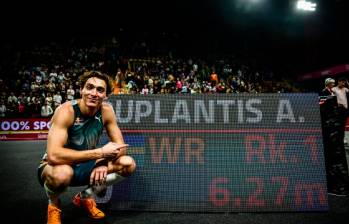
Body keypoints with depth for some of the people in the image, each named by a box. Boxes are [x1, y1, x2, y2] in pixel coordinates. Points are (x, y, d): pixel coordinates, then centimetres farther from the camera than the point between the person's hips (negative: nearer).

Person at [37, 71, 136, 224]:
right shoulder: (66, 111, -26)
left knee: (128, 164, -12)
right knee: (62, 173, -40)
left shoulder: (106, 110, -11)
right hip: (56, 167, -4)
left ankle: (85, 197, 10)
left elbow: (120, 147, -6)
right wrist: (100, 152, -35)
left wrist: (105, 164, -28)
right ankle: (53, 205, -1)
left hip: (84, 167, 5)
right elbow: (54, 155, -38)